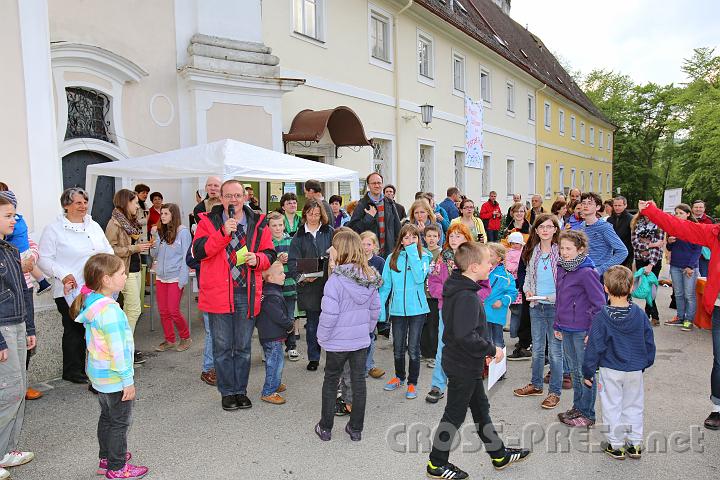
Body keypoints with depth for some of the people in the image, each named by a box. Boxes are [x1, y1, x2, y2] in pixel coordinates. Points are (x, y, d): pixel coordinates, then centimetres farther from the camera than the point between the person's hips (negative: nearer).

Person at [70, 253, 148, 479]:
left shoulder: (90, 301, 0)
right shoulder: (110, 310, -28)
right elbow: (117, 350, -25)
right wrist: (128, 380, -19)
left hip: (99, 374, 9)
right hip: (114, 378, -9)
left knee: (107, 417, 23)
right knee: (119, 422, 7)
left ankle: (107, 459, 38)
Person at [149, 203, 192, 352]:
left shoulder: (183, 232, -7)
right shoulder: (160, 231, 9)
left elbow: (186, 256, -9)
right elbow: (154, 255, 11)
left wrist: (182, 280, -14)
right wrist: (154, 237, -5)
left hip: (175, 278, -6)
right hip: (160, 277, 6)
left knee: (173, 311, -4)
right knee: (163, 311, 9)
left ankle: (186, 337, 16)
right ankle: (169, 340, 23)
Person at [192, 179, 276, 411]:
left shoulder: (258, 223, 5)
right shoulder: (208, 221, 0)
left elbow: (270, 253, 9)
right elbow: (198, 251, -13)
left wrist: (257, 259, -13)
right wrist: (223, 233, -24)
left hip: (247, 294, 2)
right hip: (218, 293, -1)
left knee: (243, 347, 13)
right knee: (222, 347, 9)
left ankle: (241, 390, 28)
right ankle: (227, 392, 24)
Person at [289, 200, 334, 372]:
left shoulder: (330, 232, 6)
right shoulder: (299, 235, 7)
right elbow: (292, 260, 1)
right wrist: (301, 277, -14)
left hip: (328, 282, -1)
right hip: (309, 285, 1)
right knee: (312, 323, 8)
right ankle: (313, 358, 20)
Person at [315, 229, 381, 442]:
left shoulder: (336, 279, -22)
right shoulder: (370, 278, -3)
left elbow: (329, 314, -21)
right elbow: (375, 309, 6)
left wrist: (322, 336, -6)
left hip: (338, 342, -4)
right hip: (361, 340, 5)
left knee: (330, 382, 14)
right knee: (359, 382, 14)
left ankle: (325, 428, 25)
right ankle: (356, 428, 25)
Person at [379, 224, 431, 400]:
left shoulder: (423, 257, -3)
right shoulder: (392, 258, 2)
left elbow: (419, 278, -21)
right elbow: (385, 285, 3)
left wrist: (413, 254, -18)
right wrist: (380, 307, -3)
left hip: (417, 309, -2)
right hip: (397, 308, 2)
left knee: (413, 349, 4)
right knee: (398, 347, 16)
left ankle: (412, 383, 20)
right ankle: (399, 377, 37)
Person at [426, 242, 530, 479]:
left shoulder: (456, 289, 3)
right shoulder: (467, 297, -28)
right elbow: (466, 337, -35)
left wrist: (484, 350, 11)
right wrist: (491, 350, -20)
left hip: (466, 364, 10)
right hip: (463, 367, -10)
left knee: (481, 408, 22)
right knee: (454, 415, 6)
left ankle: (499, 455, 40)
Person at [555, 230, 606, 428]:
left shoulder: (587, 273, -17)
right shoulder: (562, 269, 7)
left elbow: (599, 303, -16)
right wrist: (558, 325, 16)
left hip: (582, 331, -8)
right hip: (566, 330, 8)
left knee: (585, 372, 6)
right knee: (574, 371, 19)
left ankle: (588, 415, 19)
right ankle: (577, 407, 33)